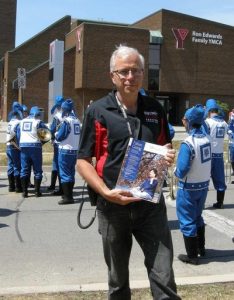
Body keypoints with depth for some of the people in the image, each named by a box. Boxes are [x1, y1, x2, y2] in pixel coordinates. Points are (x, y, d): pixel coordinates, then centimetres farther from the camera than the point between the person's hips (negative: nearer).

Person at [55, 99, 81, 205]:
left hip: (65, 150, -7)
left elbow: (59, 137, -14)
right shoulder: (77, 120, 7)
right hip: (75, 150, 7)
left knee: (64, 174, -1)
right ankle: (69, 195, 23)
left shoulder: (66, 121, -15)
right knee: (71, 173, 14)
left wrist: (56, 134, 6)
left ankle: (67, 197, -1)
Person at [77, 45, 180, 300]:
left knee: (164, 279, 1)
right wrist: (106, 192, -19)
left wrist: (169, 157, -6)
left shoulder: (155, 109, 6)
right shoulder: (98, 111, -5)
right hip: (113, 206, -1)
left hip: (151, 204, 2)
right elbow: (83, 161, -4)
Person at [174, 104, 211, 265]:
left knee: (187, 221, 9)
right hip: (204, 184, 6)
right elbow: (206, 161, 5)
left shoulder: (188, 143, -24)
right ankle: (201, 247, 37)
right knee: (198, 217, 24)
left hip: (189, 187, -6)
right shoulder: (207, 138, -4)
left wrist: (177, 172, -2)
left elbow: (182, 170, -22)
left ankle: (192, 256, 18)